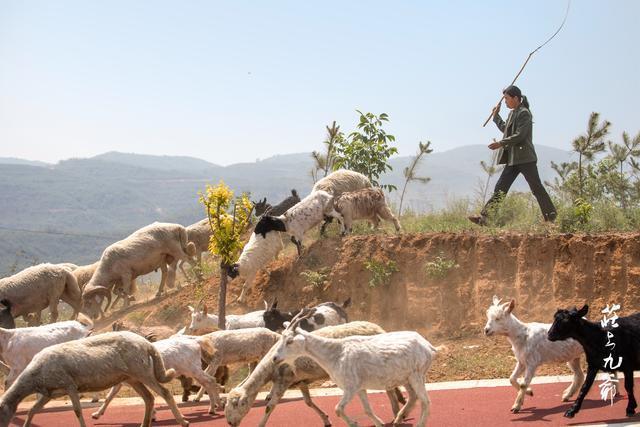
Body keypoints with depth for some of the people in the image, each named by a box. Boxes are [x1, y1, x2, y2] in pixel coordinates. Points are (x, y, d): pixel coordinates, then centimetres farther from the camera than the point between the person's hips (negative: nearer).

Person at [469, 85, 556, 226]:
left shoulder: (524, 113, -10)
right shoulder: (512, 113, 17)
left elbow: (520, 135, -19)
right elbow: (505, 129, 32)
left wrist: (501, 143, -18)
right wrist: (496, 116, 28)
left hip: (525, 158, -9)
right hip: (513, 159, 9)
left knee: (536, 188, -4)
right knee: (500, 188, 3)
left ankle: (551, 217, 3)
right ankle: (484, 217, 0)